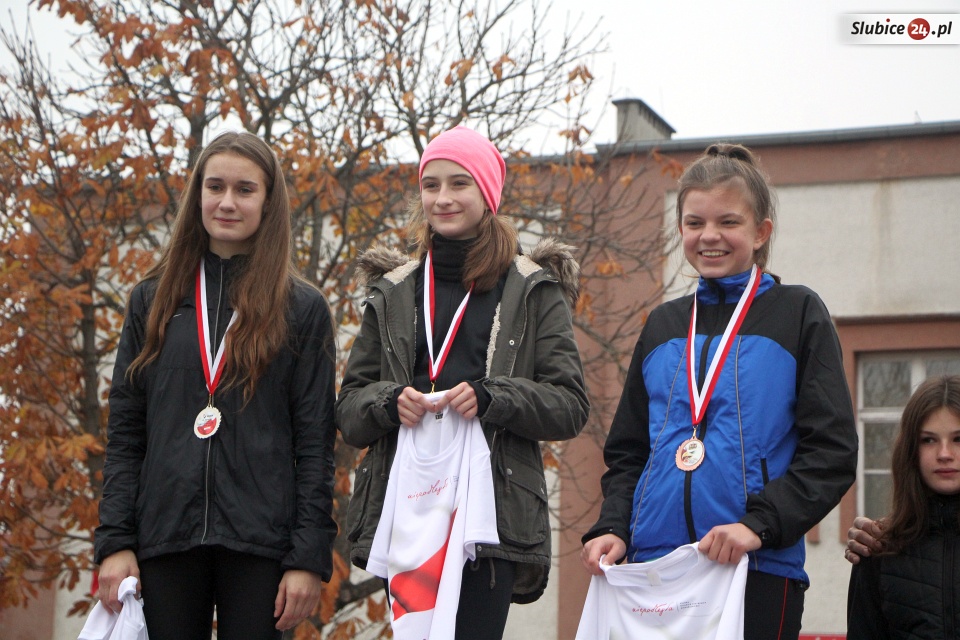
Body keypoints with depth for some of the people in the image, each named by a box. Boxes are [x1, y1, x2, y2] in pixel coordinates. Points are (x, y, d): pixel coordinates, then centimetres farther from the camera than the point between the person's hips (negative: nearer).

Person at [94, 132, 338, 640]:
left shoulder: (303, 309, 5)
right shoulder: (152, 301, 11)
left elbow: (315, 442, 2)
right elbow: (124, 434, 9)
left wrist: (309, 556, -6)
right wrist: (114, 540, -1)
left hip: (259, 541, -2)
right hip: (165, 538, 2)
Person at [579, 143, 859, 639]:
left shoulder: (797, 314, 4)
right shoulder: (662, 325, 16)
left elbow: (832, 451, -4)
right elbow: (626, 451, 20)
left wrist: (760, 523, -17)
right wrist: (612, 527, 1)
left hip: (758, 570, -4)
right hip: (653, 564, 4)